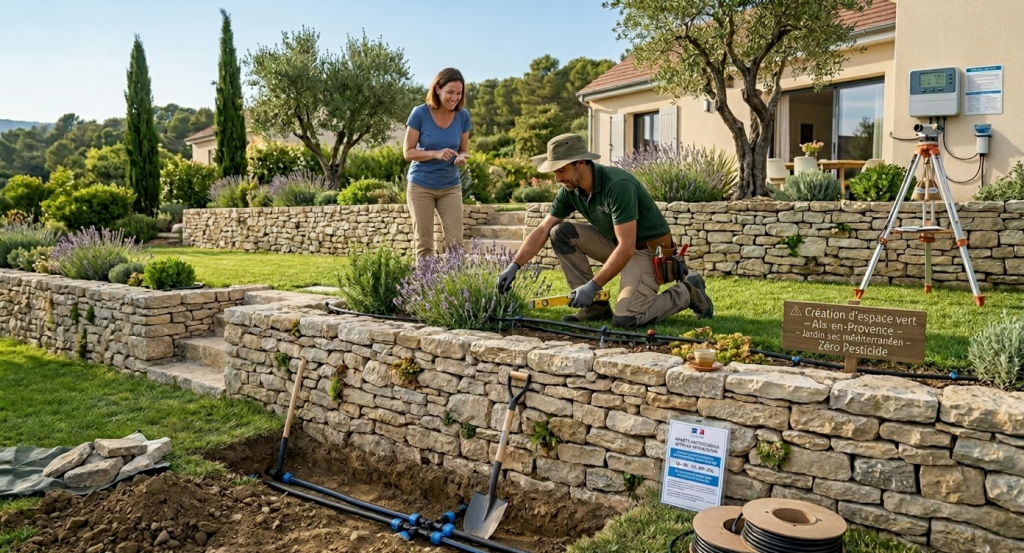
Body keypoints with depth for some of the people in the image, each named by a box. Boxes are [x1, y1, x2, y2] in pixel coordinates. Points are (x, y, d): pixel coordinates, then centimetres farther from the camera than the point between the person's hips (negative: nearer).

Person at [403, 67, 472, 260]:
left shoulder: (463, 116, -4)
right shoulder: (420, 113, -12)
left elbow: (464, 150, 6)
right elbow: (408, 152, -11)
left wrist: (462, 157, -19)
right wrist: (436, 153, -26)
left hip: (451, 187, 3)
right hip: (421, 186, -2)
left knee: (455, 242, -3)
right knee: (424, 243, 3)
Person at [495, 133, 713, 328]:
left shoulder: (618, 185, -31)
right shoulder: (570, 189, -8)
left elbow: (627, 248, -33)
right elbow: (542, 231, -3)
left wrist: (593, 286, -34)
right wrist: (514, 266, -14)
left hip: (649, 249, -7)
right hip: (617, 243, 7)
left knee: (626, 319, -24)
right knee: (560, 233, -10)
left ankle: (687, 292, 3)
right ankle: (595, 304, -1)